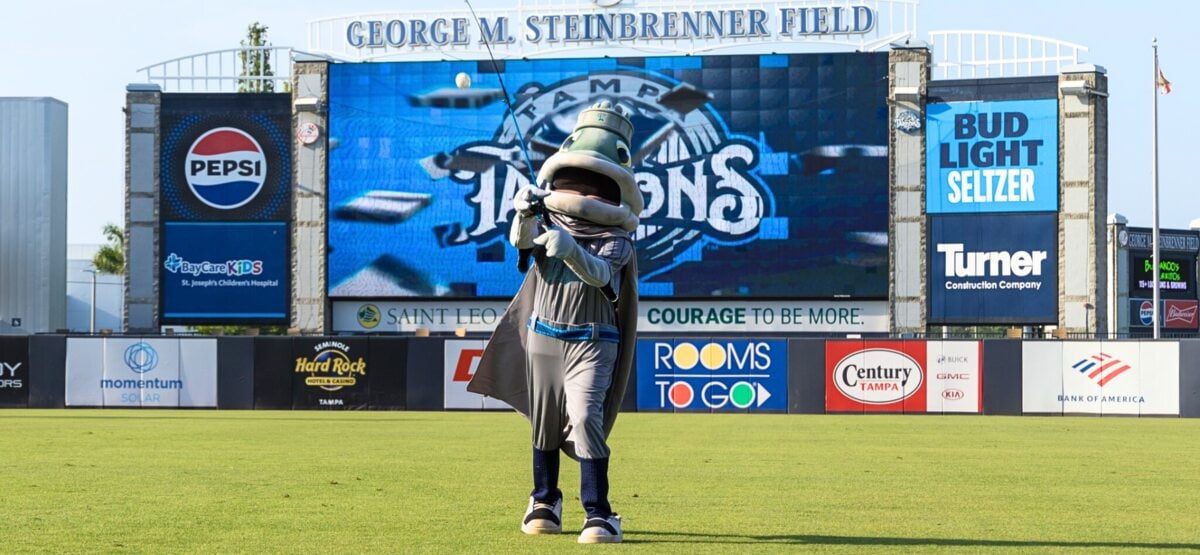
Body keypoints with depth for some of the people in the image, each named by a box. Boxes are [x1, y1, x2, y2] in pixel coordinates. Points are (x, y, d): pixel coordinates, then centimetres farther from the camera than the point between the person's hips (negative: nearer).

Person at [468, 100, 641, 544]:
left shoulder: (615, 240, -5)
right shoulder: (550, 223, 6)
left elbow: (600, 274, -23)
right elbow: (522, 241, -12)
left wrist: (572, 250, -41)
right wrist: (525, 214, -32)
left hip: (592, 341, -4)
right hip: (542, 336, 4)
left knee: (585, 418, -20)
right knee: (545, 425, 14)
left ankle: (599, 515, -17)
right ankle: (544, 502, 34)